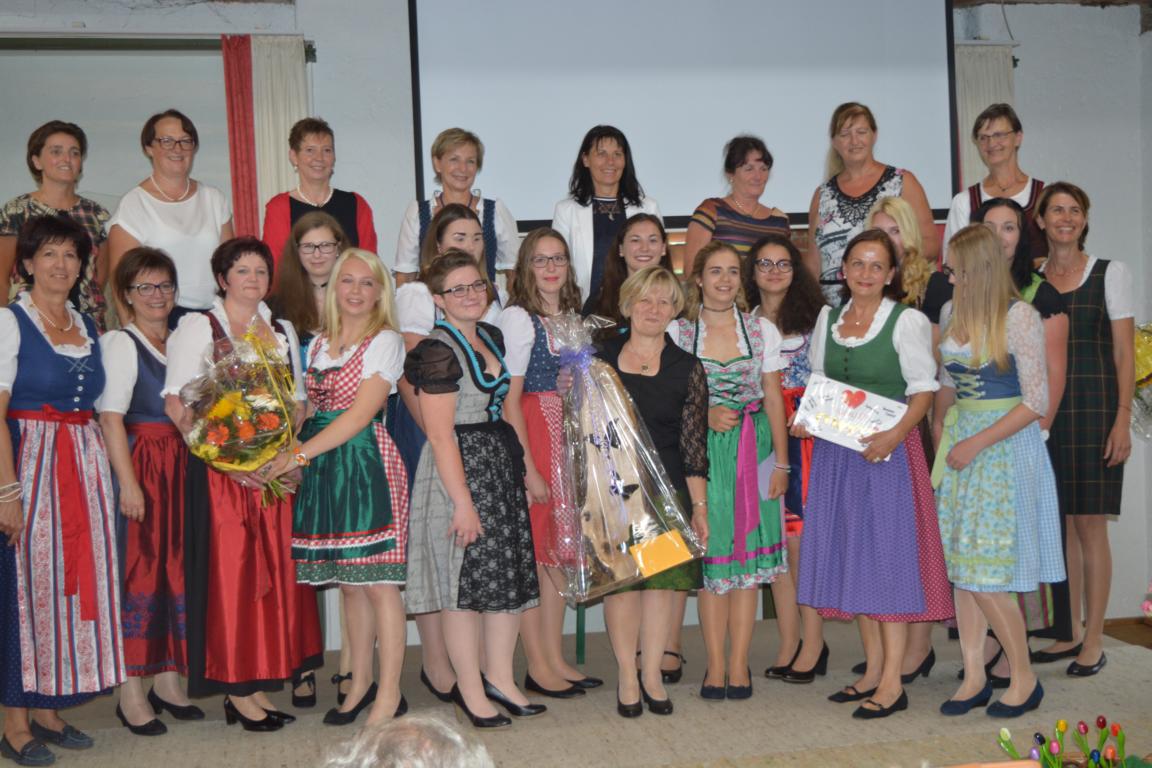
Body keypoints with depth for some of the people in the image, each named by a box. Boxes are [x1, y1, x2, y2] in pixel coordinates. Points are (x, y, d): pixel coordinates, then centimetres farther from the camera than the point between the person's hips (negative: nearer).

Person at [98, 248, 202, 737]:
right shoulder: (120, 343, -4)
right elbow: (111, 416, -12)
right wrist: (128, 481, -19)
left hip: (181, 465, 6)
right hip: (140, 462, -6)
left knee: (177, 567, 8)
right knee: (138, 568, -4)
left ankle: (167, 679, 18)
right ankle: (131, 692, 3)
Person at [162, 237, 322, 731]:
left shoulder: (283, 332, 16)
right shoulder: (198, 327, 0)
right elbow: (177, 403, -9)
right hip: (220, 468, -5)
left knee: (274, 572, 4)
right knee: (229, 573, -4)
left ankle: (258, 685, 13)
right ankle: (236, 689, 4)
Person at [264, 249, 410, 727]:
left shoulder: (385, 341, -4)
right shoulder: (318, 345, 16)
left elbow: (360, 414, -12)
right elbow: (308, 409, 16)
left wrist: (299, 454, -15)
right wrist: (283, 459, 0)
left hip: (367, 463, -6)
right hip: (323, 471, 6)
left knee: (378, 582, -4)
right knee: (348, 583, 11)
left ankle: (389, 695, 4)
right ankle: (360, 683, 23)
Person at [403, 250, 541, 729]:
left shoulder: (491, 337, 11)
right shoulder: (437, 351, -14)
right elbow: (441, 436, -18)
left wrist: (520, 470, 18)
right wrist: (463, 502, -21)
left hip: (502, 462, 8)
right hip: (460, 471, -8)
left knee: (511, 573, 10)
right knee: (466, 580, 0)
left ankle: (499, 679, 21)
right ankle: (470, 690, 12)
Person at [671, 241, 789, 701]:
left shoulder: (762, 330, 6)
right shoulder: (677, 333, 2)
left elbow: (774, 400, 5)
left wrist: (781, 462, 0)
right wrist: (705, 416, -13)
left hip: (752, 451, 1)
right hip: (700, 453, -1)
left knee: (748, 557, 1)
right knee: (709, 557, 1)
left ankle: (738, 664, 8)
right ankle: (715, 664, 10)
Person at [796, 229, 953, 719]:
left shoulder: (907, 321, -4)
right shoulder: (827, 319, 12)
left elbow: (923, 390, -8)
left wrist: (894, 435, -22)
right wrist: (806, 421, 0)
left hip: (887, 448, -5)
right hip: (836, 450, 6)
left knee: (887, 554, -5)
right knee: (851, 556, 8)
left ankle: (892, 683, 0)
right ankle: (873, 670, 19)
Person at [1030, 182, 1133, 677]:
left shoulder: (1110, 273, 2)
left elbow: (1124, 352, -2)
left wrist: (1122, 419, -11)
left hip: (1093, 408, -3)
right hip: (1044, 411, 3)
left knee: (1089, 525, -2)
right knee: (1059, 523, 8)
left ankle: (1093, 641, 6)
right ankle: (1070, 633, 19)